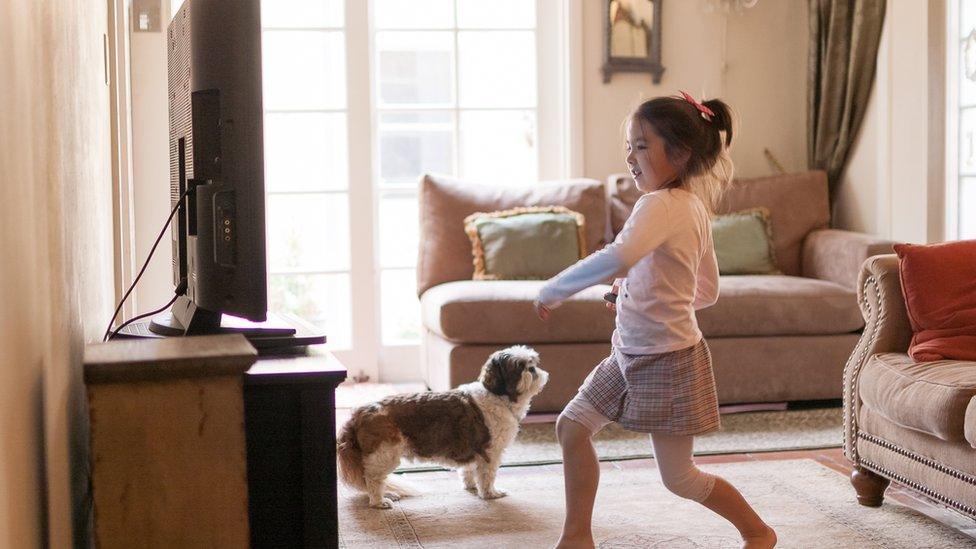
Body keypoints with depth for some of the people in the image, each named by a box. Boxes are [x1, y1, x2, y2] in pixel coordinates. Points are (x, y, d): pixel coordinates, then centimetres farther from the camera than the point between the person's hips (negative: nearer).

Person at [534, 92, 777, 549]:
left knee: (680, 479, 4)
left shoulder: (660, 205, -23)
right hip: (633, 353, 9)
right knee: (572, 426, 8)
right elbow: (708, 292, 15)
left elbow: (618, 258, -44)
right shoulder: (696, 206, 6)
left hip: (669, 361, -9)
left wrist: (553, 289, -32)